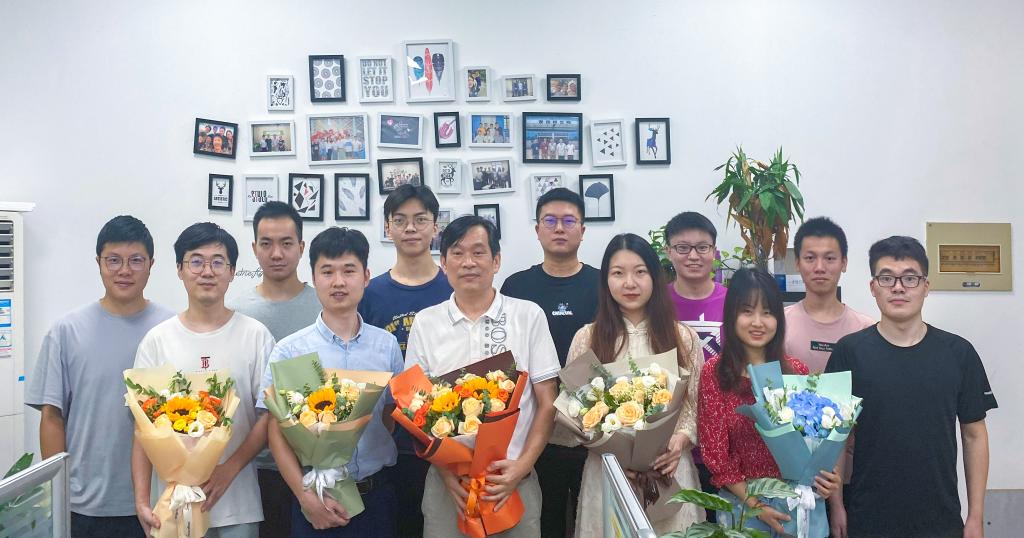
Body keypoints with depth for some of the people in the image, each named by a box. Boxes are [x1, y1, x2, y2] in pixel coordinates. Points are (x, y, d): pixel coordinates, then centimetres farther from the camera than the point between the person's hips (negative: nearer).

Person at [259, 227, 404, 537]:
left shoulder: (387, 345, 1)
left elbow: (396, 416, 9)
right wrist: (306, 497, -13)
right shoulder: (289, 351, -4)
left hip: (376, 495, 2)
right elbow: (277, 432, -4)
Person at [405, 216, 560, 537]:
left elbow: (547, 403, 1)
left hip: (515, 480, 0)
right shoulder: (425, 323, 3)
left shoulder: (529, 316, 0)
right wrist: (445, 472, -7)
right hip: (446, 481, 1)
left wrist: (522, 466, -11)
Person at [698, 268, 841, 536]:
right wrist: (753, 503, -14)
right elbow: (714, 451, -8)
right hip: (739, 499, -3)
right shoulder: (714, 372, -8)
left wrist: (824, 476, -12)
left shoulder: (797, 371, 1)